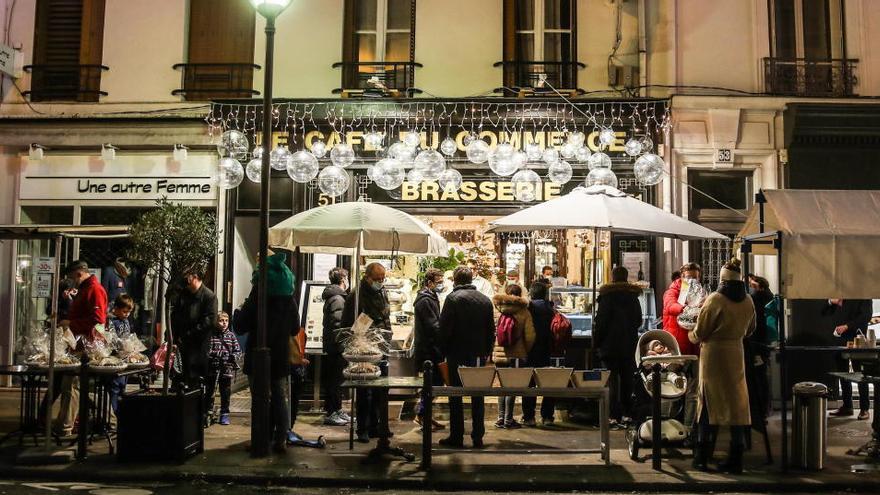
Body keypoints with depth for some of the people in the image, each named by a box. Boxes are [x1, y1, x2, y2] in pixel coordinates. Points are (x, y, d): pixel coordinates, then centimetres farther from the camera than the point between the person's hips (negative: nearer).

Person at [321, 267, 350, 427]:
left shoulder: (332, 297, 16)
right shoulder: (337, 299, -16)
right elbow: (337, 325, -23)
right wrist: (342, 345, -20)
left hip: (331, 347, 10)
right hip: (337, 347, -10)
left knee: (332, 379, 15)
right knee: (336, 380, -4)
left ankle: (336, 410, 24)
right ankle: (331, 413, 1)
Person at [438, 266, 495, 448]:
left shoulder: (453, 298, -9)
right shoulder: (485, 300, 5)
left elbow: (444, 327, -11)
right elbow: (491, 330, 8)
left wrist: (442, 351, -1)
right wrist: (486, 351, 15)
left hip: (457, 354, -4)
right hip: (478, 356, 4)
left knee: (455, 397, 5)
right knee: (477, 396, 10)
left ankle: (456, 436, 7)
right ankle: (478, 437, 12)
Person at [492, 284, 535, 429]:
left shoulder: (499, 309, -2)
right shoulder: (523, 312, -6)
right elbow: (529, 336, -8)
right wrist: (526, 351, 6)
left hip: (499, 354, 3)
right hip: (516, 355, -3)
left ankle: (501, 419, 17)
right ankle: (508, 420, 6)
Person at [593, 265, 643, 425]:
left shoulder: (607, 296, -9)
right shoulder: (633, 296, 6)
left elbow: (601, 321, -10)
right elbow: (639, 320, 13)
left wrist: (596, 341, -2)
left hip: (610, 343, -5)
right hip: (629, 343, 5)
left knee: (612, 379, -2)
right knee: (627, 377, 12)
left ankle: (615, 415, -5)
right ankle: (626, 412, 17)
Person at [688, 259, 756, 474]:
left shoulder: (715, 300, -14)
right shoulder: (748, 302, 2)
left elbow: (699, 333, -9)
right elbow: (749, 330, 17)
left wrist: (692, 336, 12)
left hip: (713, 354, -4)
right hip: (736, 354, 4)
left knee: (708, 404, 5)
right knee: (737, 403, 9)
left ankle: (701, 457, 10)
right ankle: (736, 460, 12)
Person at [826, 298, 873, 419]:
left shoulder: (863, 296, -1)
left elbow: (866, 316, -12)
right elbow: (824, 312, 17)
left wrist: (847, 326, -21)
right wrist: (831, 302, -3)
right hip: (839, 339, 5)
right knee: (843, 373, 9)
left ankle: (864, 408, 4)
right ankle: (846, 406, 17)